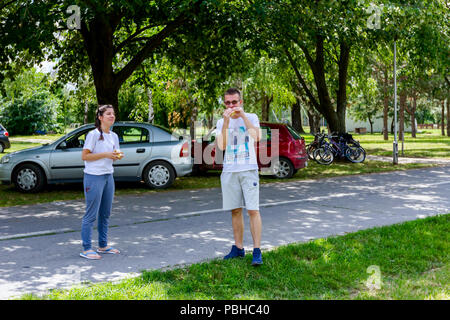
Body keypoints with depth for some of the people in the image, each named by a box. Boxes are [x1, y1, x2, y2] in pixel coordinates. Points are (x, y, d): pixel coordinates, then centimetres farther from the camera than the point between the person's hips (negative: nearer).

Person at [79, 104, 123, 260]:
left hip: (108, 176, 8)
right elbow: (84, 156, -13)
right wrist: (105, 155, -18)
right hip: (94, 177, -7)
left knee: (105, 214, 14)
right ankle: (86, 249, 2)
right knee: (91, 214, -4)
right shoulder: (93, 134, -11)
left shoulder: (114, 136, 11)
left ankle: (103, 246, 25)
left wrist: (117, 156, -3)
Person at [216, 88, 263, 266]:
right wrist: (226, 121, -12)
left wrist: (242, 114, -16)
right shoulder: (221, 122, 10)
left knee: (253, 210, -8)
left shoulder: (251, 117, 3)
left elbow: (256, 137, -17)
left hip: (249, 170, -3)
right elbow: (221, 146, -5)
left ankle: (257, 251, -7)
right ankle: (238, 248, 17)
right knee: (235, 211, 8)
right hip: (229, 171, 3)